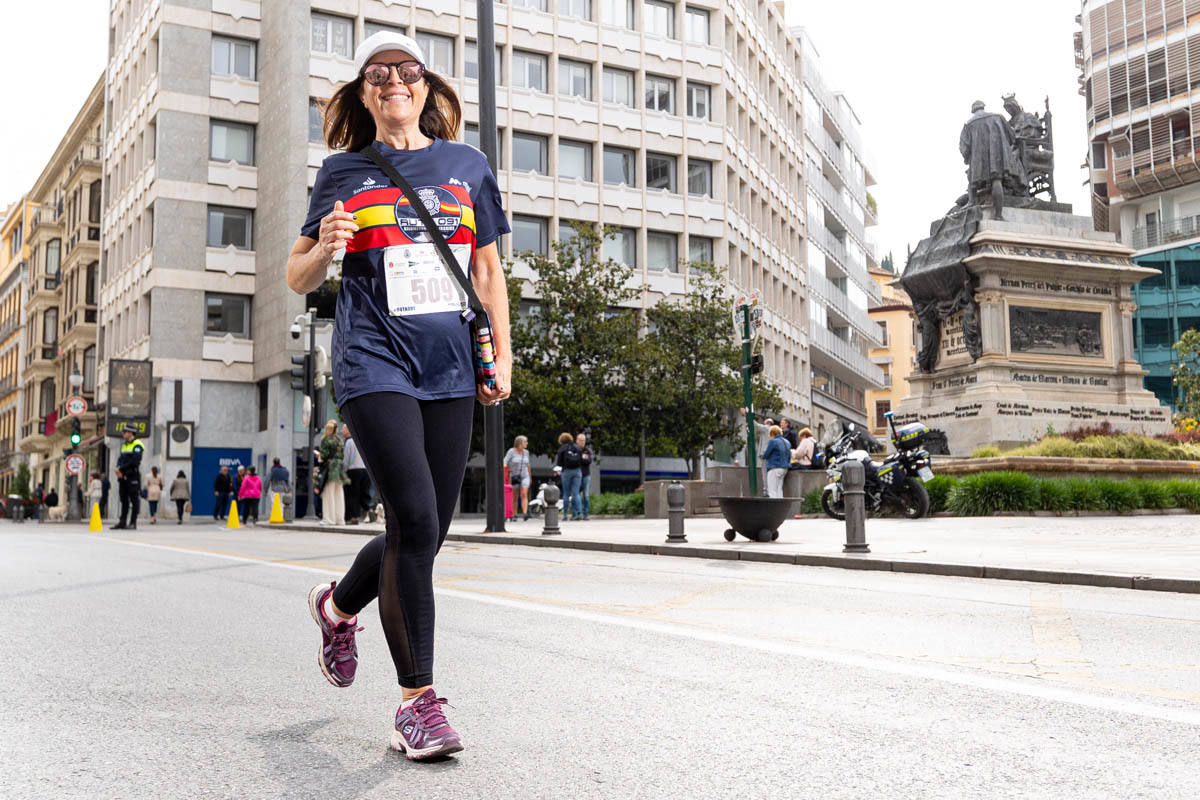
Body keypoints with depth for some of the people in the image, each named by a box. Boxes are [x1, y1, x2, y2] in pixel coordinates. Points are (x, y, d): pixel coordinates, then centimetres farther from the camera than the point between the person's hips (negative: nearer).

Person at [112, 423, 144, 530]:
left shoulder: (137, 445, -7)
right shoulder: (124, 445, 20)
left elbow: (134, 461, -17)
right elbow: (120, 459, 14)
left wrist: (121, 469, -14)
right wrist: (118, 469, -6)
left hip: (133, 476, -8)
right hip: (123, 477, 8)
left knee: (134, 500, -4)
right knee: (124, 500, 10)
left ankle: (133, 523, -3)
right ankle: (122, 522, 14)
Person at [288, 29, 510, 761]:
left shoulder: (466, 165, 15)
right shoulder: (344, 172, 9)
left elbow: (488, 269, 18)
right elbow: (299, 278, 12)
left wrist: (502, 356, 9)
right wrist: (324, 248, -11)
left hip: (450, 369, 3)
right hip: (374, 362, -3)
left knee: (426, 534, 5)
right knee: (415, 520, -16)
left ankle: (338, 605, 37)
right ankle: (418, 700, -5)